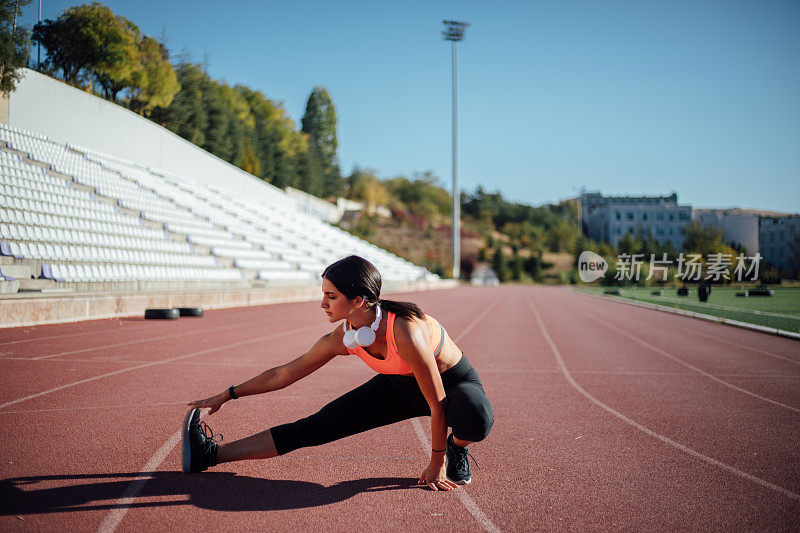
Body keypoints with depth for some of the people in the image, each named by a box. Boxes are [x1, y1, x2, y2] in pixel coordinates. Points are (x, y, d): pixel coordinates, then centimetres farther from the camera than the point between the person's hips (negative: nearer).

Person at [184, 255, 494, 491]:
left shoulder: (405, 331, -38)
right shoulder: (342, 339, -17)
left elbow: (437, 404, -28)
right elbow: (284, 374, -3)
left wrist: (436, 463, -19)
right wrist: (225, 397, 1)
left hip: (454, 382, -5)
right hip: (401, 386, 5)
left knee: (475, 419, -41)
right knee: (316, 427, -5)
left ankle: (457, 448, -3)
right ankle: (213, 454, 3)